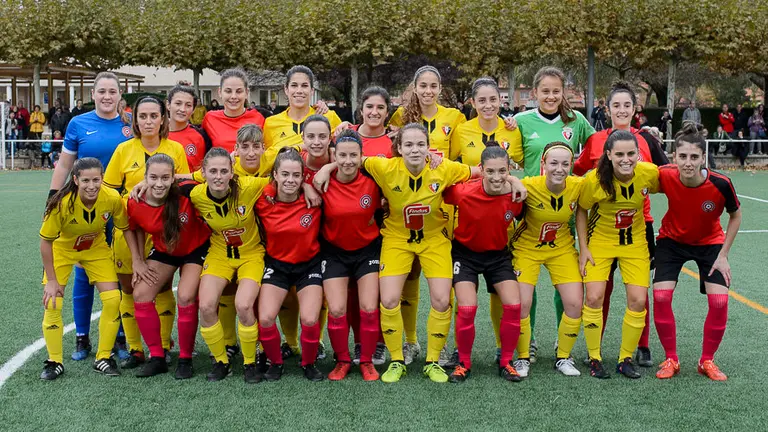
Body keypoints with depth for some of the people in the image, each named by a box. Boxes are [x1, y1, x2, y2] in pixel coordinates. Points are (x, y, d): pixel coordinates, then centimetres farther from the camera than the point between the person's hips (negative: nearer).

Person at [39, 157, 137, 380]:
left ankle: (103, 358, 9)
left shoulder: (113, 198, -28)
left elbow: (126, 228, -10)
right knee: (52, 303, -10)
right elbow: (45, 241, -21)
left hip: (96, 248, 2)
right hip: (62, 249, -2)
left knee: (113, 299, -8)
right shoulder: (62, 203, -34)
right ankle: (54, 362, 10)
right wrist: (51, 280, -19)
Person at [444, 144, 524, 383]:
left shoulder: (516, 195, -18)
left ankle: (506, 362, 13)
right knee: (466, 308, -13)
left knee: (514, 305, -7)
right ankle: (464, 363, 10)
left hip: (498, 254, 3)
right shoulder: (464, 192, -27)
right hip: (465, 253, -2)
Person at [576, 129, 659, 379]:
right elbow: (581, 211, -8)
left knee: (638, 301, -4)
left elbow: (663, 189, 5)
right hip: (600, 241, -2)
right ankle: (594, 358, 9)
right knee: (594, 297, -11)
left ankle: (626, 359, 16)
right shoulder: (594, 179, -24)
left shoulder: (649, 173, -20)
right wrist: (583, 248, -9)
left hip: (635, 243, 2)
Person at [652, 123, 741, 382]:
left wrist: (723, 256, -11)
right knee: (661, 296, -14)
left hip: (709, 243, 0)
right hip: (672, 240, 0)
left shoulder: (720, 184, -29)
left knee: (719, 300, -13)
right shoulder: (665, 176, -28)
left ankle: (707, 361, 9)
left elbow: (735, 216, -10)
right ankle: (671, 360, 5)